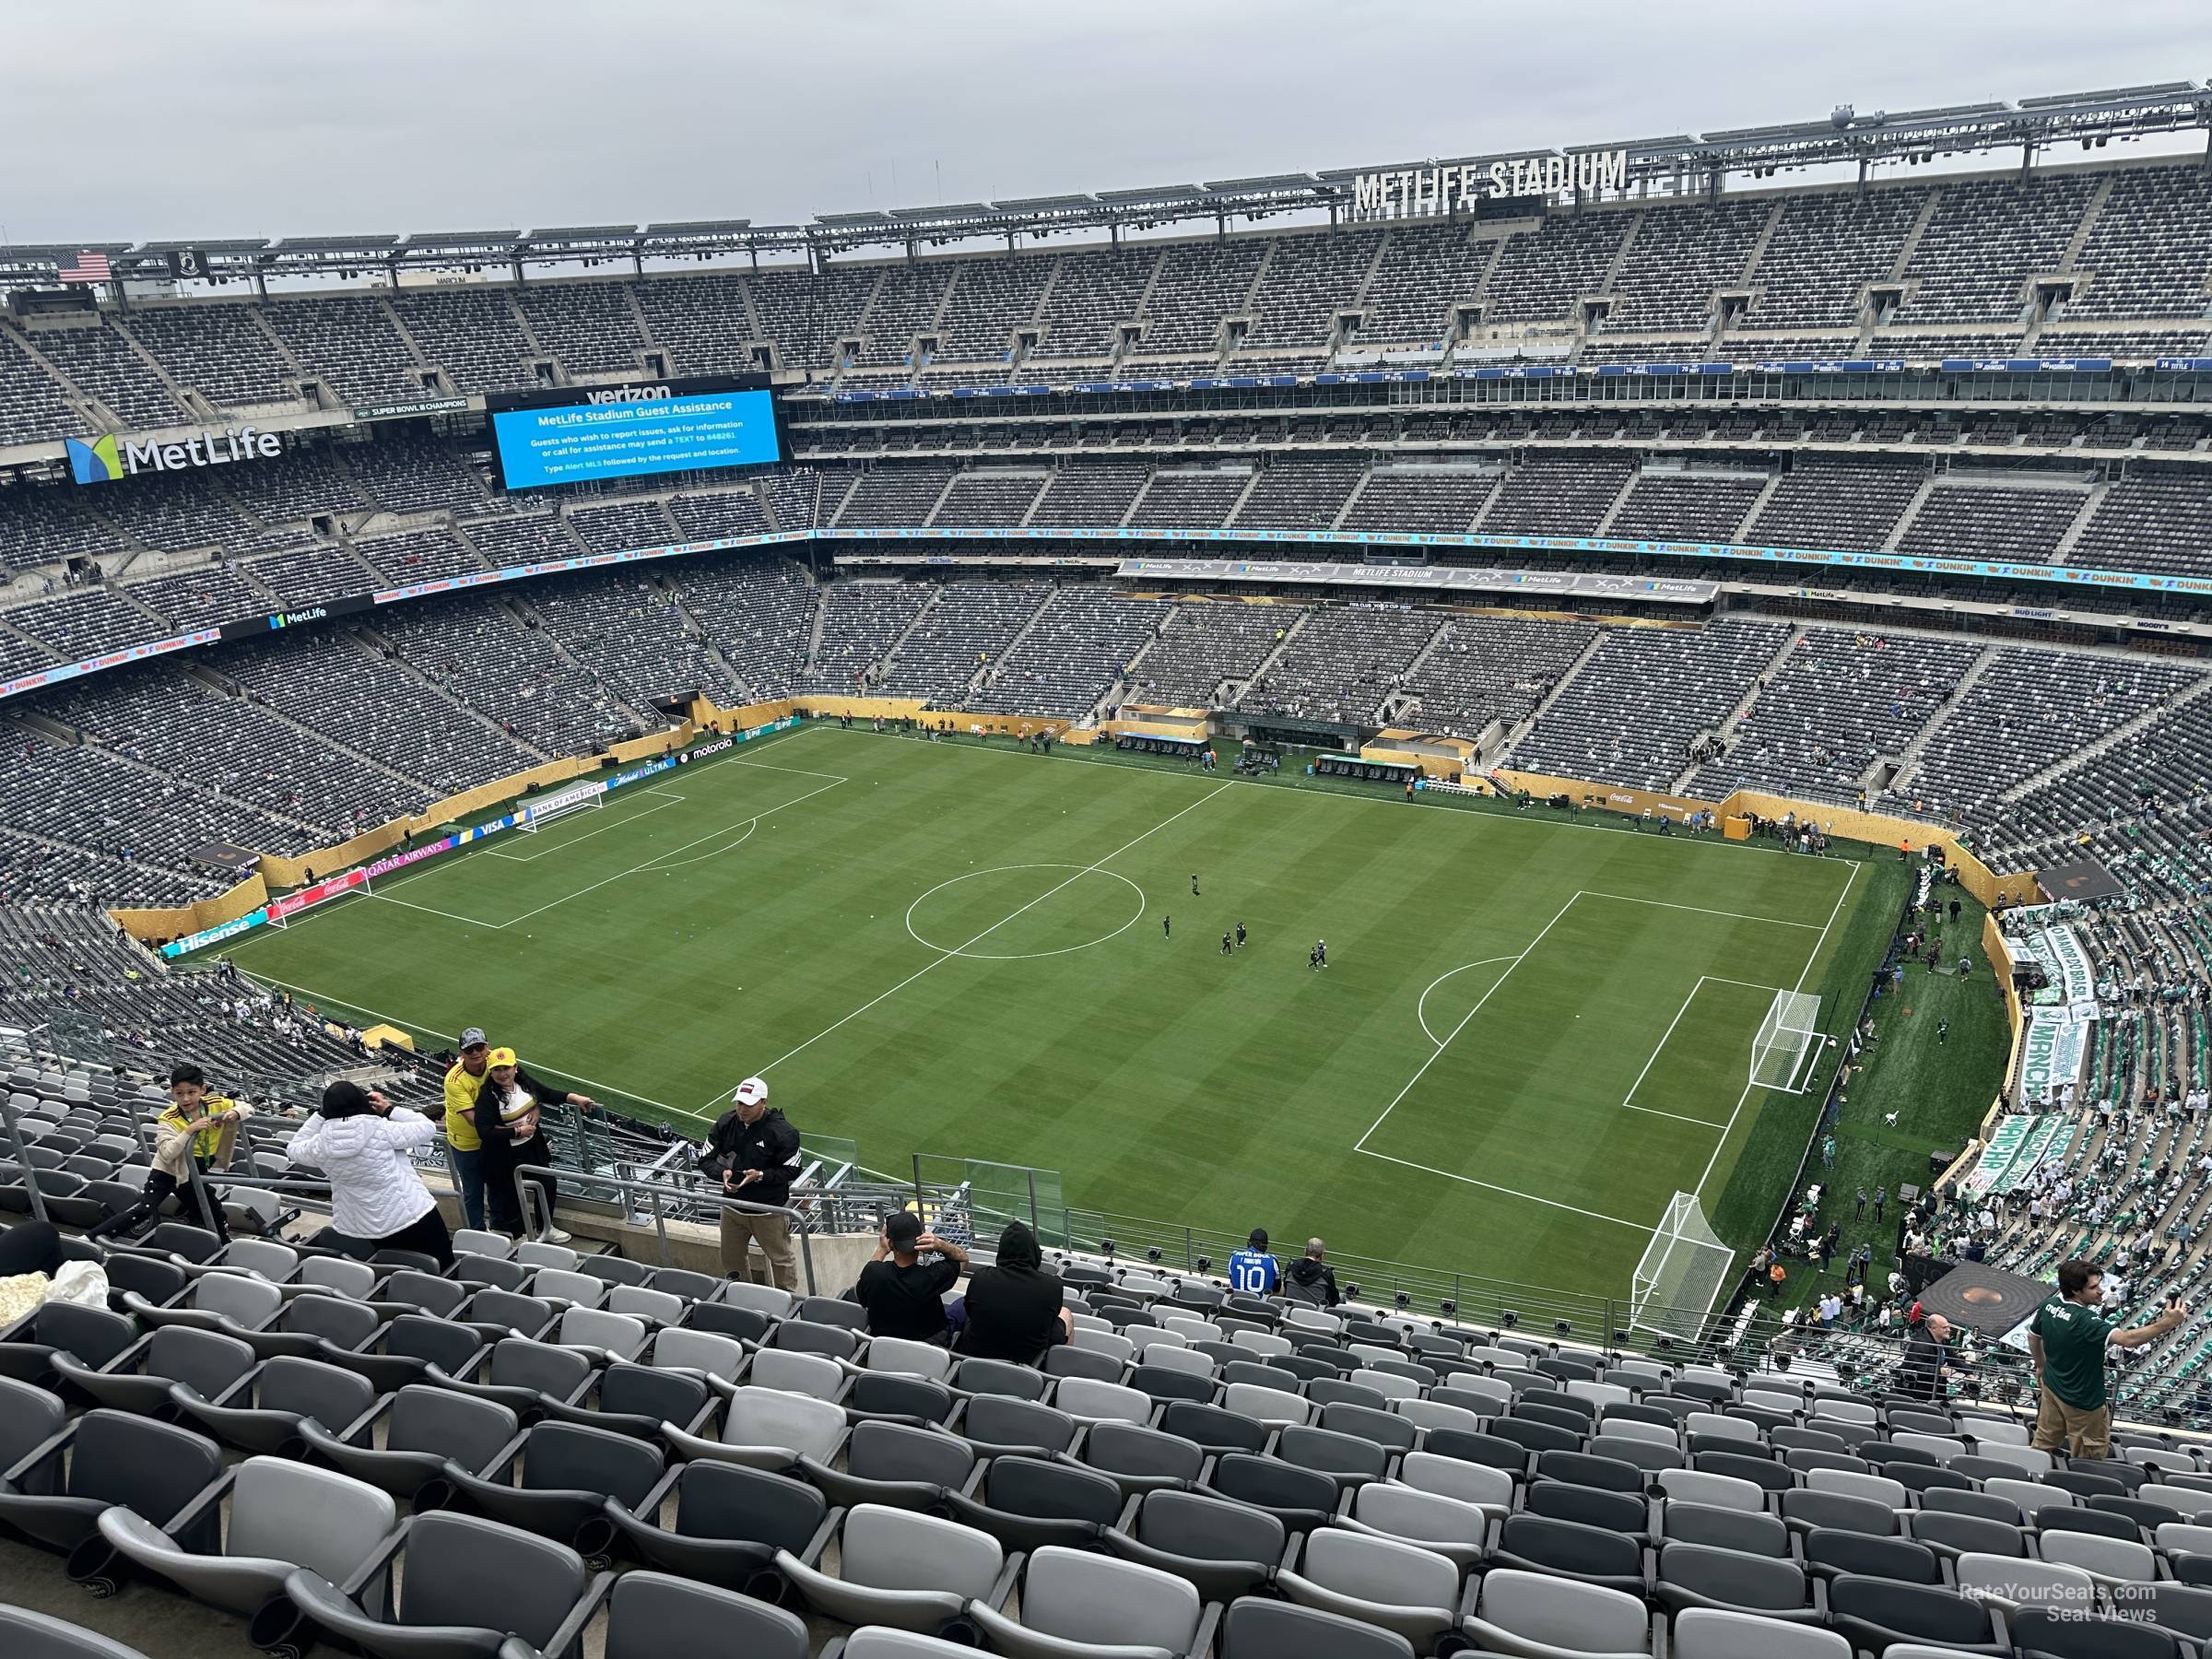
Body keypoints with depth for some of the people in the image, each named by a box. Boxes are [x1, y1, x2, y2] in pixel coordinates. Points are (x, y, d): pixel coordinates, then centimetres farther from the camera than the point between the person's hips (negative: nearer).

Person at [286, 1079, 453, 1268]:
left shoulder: (322, 1144, -7)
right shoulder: (381, 1130, -17)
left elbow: (295, 1149, 16)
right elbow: (428, 1128, -8)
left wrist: (320, 1114, 10)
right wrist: (389, 1109, -2)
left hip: (369, 1232, 4)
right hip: (414, 1217, -4)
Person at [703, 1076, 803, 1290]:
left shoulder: (782, 1132, -21)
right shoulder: (726, 1123, -7)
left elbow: (791, 1171, -14)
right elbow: (707, 1158, 1)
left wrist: (760, 1175, -27)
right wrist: (723, 1172, -20)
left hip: (769, 1211, -5)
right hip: (732, 1206, 5)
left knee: (781, 1257, 10)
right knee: (731, 1258, 21)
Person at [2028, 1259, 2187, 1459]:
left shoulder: (2048, 1306, -8)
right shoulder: (2085, 1321, -32)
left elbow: (2033, 1338, 9)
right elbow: (2128, 1339, -45)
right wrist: (2167, 1323, -46)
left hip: (2052, 1388, 7)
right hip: (2083, 1402, -7)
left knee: (2042, 1444, 24)